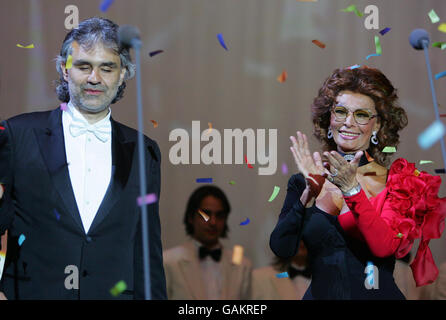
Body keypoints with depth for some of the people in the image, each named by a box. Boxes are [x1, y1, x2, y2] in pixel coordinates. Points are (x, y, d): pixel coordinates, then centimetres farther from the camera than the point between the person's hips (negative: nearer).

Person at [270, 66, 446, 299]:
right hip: (320, 294, 0)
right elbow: (281, 248, -4)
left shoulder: (395, 182, 1)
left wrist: (352, 189, -20)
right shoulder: (303, 182, 6)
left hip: (376, 295, 0)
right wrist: (310, 193, -14)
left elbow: (384, 246, -12)